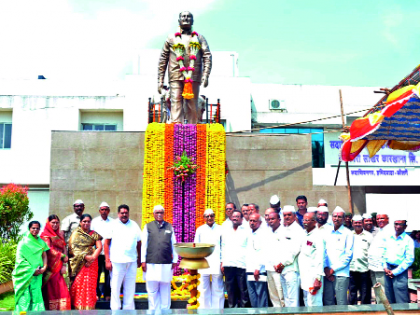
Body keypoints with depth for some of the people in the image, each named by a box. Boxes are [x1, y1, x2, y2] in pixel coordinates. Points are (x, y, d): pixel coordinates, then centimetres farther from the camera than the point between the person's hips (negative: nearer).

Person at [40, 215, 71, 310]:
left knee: (61, 289, 0)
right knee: (51, 288, -7)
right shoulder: (45, 235, -1)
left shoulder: (60, 235, 16)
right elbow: (48, 250, -9)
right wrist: (62, 256, -6)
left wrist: (64, 265, 1)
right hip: (50, 266, -5)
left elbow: (64, 249, 11)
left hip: (59, 266, 5)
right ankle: (51, 309, -2)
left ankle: (61, 309, 3)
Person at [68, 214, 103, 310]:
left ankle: (89, 307, 1)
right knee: (78, 284, -6)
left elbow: (99, 247, 4)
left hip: (91, 263, 2)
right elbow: (74, 247, -5)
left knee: (90, 285, -3)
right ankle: (78, 306, 3)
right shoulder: (76, 233, 5)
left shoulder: (94, 234, 12)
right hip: (78, 263, -1)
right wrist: (85, 256, -14)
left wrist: (93, 257, -13)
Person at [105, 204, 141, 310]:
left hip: (132, 262, 3)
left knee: (130, 288, 8)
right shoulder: (113, 224, 3)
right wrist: (107, 260, -6)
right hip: (116, 262, -3)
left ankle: (129, 309, 18)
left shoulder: (134, 225, 11)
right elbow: (107, 243, 0)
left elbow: (139, 243, 14)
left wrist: (139, 259, 11)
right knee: (115, 287, 1)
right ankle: (115, 309, 11)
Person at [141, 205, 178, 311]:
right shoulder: (148, 226, 7)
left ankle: (165, 310, 16)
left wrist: (175, 260, 9)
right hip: (151, 264, -1)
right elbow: (144, 245, 6)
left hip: (166, 264, 1)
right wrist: (143, 261, 2)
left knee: (165, 290, 7)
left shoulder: (169, 227, 10)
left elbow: (173, 244, 11)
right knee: (152, 290, 4)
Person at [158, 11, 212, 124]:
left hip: (193, 77, 1)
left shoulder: (199, 38, 18)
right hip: (176, 77, 0)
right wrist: (160, 81, 7)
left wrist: (205, 76, -9)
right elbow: (163, 59, 15)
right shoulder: (171, 38, 18)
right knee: (176, 104, -12)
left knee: (193, 107, -2)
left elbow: (207, 56, 7)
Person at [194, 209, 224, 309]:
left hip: (217, 263, -1)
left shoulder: (220, 229, 7)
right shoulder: (200, 230, 11)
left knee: (218, 289, 2)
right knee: (203, 289, 3)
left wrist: (223, 262, -1)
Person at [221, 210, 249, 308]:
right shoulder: (225, 231, 18)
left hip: (242, 265, -3)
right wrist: (222, 262, 10)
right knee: (230, 290, 6)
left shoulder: (246, 231, 5)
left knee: (243, 290, -3)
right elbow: (223, 247, 18)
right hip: (228, 265, 3)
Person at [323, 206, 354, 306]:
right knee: (328, 302, 6)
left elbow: (348, 255, -5)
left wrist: (334, 269, -8)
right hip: (328, 274, 4)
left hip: (341, 274, -4)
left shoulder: (348, 234, 1)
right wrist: (326, 268, -4)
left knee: (341, 303, -4)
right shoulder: (327, 234, 14)